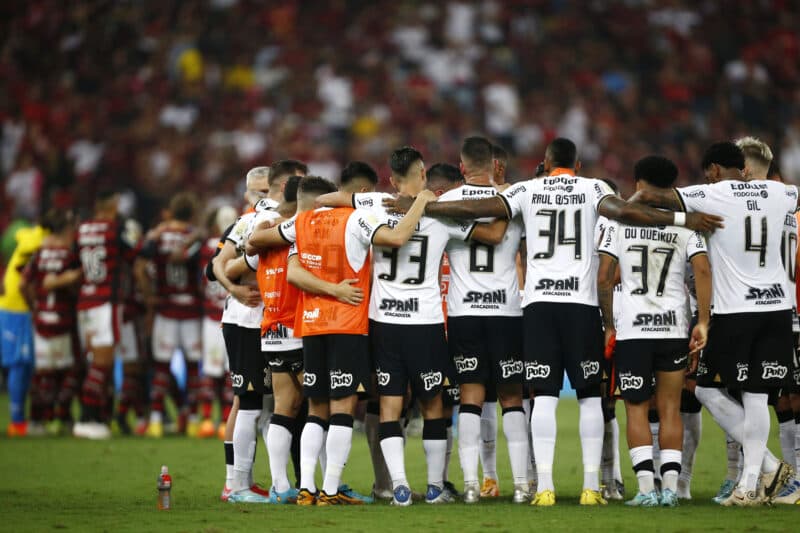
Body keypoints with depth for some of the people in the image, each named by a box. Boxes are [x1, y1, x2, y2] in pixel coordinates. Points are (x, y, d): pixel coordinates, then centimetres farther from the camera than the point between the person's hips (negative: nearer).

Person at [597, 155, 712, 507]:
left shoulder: (620, 222, 2)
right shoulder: (685, 225, 3)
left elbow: (604, 277, -1)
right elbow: (703, 271, -9)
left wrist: (609, 325, 9)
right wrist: (703, 322, -7)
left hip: (632, 329, -1)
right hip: (674, 326, 1)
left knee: (637, 409, 4)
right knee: (670, 409, 8)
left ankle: (646, 487, -6)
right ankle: (670, 486, 1)